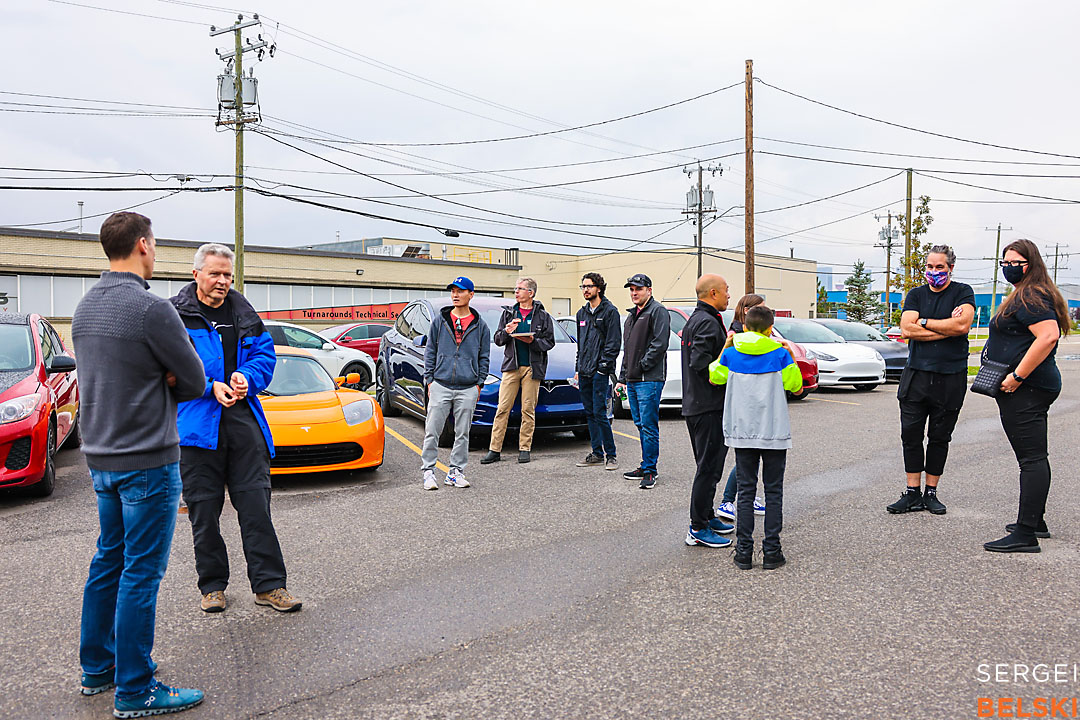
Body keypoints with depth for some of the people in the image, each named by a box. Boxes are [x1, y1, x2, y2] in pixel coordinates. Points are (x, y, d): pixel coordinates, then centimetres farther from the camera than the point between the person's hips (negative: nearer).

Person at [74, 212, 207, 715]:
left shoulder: (85, 307, 9)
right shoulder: (150, 308, -19)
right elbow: (194, 381, -12)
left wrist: (157, 382, 2)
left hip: (100, 456, 9)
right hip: (146, 459, -9)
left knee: (109, 560, 19)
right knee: (141, 572, -1)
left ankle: (96, 668, 30)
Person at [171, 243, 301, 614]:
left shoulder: (243, 312, 12)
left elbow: (265, 353, 12)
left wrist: (247, 377, -8)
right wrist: (211, 387, -17)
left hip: (243, 418, 3)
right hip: (198, 424, -3)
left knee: (256, 503, 1)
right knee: (204, 510, 6)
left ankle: (268, 585, 7)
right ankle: (212, 586, 20)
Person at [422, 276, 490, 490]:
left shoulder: (480, 325, 7)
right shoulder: (440, 320, 7)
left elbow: (484, 357, 11)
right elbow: (430, 352, 9)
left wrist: (479, 384, 3)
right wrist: (429, 379, 3)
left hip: (467, 389, 0)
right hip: (440, 386, 0)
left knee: (462, 434, 6)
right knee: (432, 431, -2)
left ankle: (456, 472, 16)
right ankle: (428, 471, 7)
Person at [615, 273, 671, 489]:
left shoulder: (658, 311, -6)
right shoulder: (632, 315, 22)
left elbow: (660, 343, -16)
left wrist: (644, 364, -13)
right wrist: (622, 378, 21)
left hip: (649, 380, -9)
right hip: (632, 380, 9)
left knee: (648, 425, -8)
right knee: (640, 425, 13)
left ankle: (649, 471, -5)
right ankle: (646, 466, 21)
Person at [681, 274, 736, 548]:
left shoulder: (696, 319, 17)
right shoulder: (708, 322, -16)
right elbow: (699, 361, -27)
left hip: (695, 404, 11)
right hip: (708, 406, -11)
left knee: (709, 465, 19)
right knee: (709, 466, -5)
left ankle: (707, 516, 29)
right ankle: (698, 528, 0)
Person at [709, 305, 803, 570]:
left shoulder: (732, 354, 0)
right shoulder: (779, 354, -4)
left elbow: (714, 376, 16)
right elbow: (795, 385, 6)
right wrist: (791, 356, 16)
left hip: (742, 433, 2)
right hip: (775, 433, -2)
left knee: (746, 491, 7)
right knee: (773, 491, 6)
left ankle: (744, 551, 6)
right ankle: (771, 552, 6)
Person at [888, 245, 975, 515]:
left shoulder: (963, 292, 3)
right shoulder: (916, 295, 10)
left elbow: (962, 324, -15)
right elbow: (907, 329, -5)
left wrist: (924, 322, -7)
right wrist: (946, 327, -9)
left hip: (950, 378, -2)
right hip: (916, 374, 2)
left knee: (940, 437, 7)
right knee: (910, 434, 1)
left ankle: (931, 493, 17)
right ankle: (913, 494, 9)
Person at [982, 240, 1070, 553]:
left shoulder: (1031, 297, -14)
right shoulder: (1024, 295, 20)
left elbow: (1048, 336, -28)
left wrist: (1016, 376, -26)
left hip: (1025, 389, -11)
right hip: (1032, 389, 11)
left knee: (1031, 459, -11)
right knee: (1035, 457, 16)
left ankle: (1025, 534, -12)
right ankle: (1035, 521, 26)